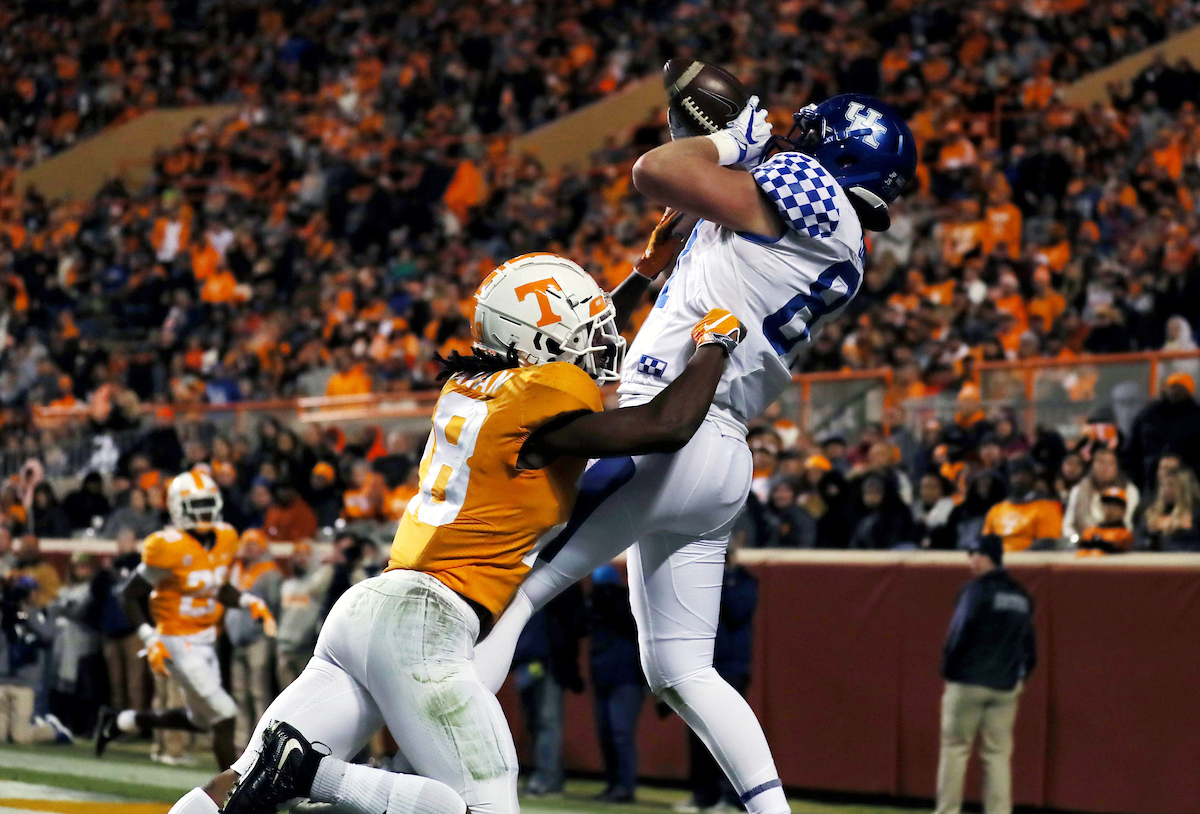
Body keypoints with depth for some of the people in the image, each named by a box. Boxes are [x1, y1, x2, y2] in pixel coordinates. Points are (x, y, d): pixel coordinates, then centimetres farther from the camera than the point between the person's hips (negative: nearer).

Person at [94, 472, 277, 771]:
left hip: (206, 638, 8)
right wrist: (151, 641, -21)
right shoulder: (169, 548, -20)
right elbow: (129, 595, -13)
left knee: (200, 719, 19)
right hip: (178, 642, -8)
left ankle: (119, 721, 35)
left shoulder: (225, 539, 2)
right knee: (223, 715, -12)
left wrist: (251, 602, 2)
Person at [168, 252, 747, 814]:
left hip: (360, 608, 9)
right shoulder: (542, 401, -8)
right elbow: (668, 427, -13)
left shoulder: (469, 384, 18)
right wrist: (713, 343, 4)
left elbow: (575, 358, 38)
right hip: (422, 621, -9)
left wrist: (645, 273, 39)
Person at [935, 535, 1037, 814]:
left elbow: (960, 634, -14)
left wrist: (948, 671, -3)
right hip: (1006, 686, 5)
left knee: (954, 748, 3)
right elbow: (1030, 647, 13)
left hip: (969, 683, -5)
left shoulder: (977, 590, -9)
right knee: (998, 754, 6)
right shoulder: (1021, 595, 12)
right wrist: (1018, 675, 17)